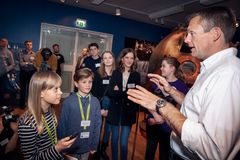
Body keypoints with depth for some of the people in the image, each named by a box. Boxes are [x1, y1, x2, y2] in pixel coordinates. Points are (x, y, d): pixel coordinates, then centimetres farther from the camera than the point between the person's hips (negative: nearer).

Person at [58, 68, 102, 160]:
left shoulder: (95, 102, -9)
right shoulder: (68, 102, -15)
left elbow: (97, 124, -2)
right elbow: (62, 125, -8)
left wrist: (94, 145, 1)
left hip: (87, 147, 2)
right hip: (71, 147, -2)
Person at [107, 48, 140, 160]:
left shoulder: (136, 75, 0)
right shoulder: (115, 73, 0)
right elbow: (110, 92, -8)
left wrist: (119, 92, -11)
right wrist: (127, 92, -16)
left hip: (128, 112, -1)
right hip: (115, 111, 1)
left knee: (124, 142, 2)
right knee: (115, 139, 16)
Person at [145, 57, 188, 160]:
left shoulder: (181, 86, -12)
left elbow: (179, 108, -11)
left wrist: (164, 119, -17)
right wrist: (150, 117, -6)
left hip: (167, 126, -4)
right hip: (152, 124, 4)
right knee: (149, 151, 19)